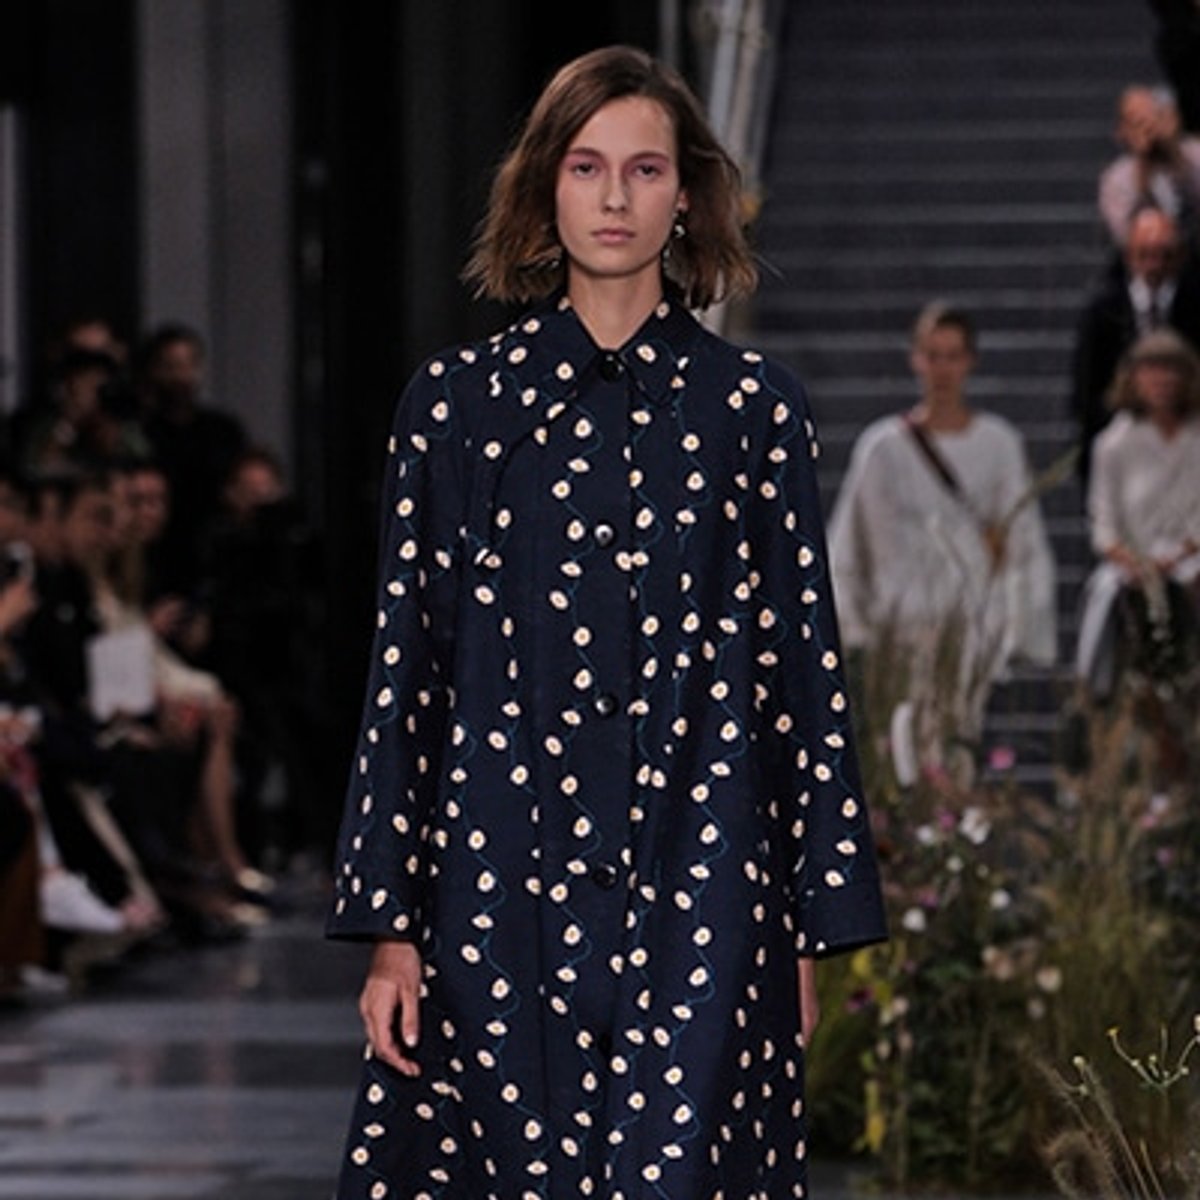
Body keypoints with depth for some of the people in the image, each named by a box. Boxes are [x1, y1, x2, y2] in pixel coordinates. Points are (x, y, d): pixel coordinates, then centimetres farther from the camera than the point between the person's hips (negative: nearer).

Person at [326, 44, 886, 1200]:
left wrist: (815, 928, 3)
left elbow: (804, 660, 6)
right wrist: (389, 926, 0)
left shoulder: (752, 405, 5)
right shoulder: (457, 397, 5)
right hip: (501, 881, 0)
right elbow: (404, 663, 5)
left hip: (698, 887, 0)